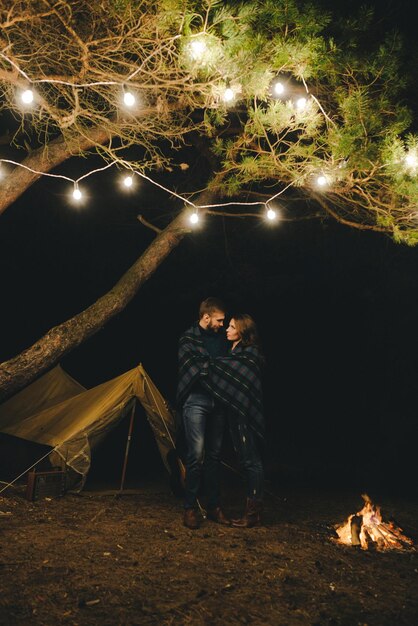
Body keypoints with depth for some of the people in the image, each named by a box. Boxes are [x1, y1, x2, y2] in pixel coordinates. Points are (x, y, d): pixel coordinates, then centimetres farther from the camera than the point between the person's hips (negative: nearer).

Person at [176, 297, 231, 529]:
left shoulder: (221, 337, 11)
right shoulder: (188, 339, -3)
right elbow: (194, 369, -14)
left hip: (218, 402, 5)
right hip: (196, 401, -5)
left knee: (214, 455, 9)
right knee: (196, 454, -8)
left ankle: (214, 506, 19)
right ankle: (190, 507, 5)